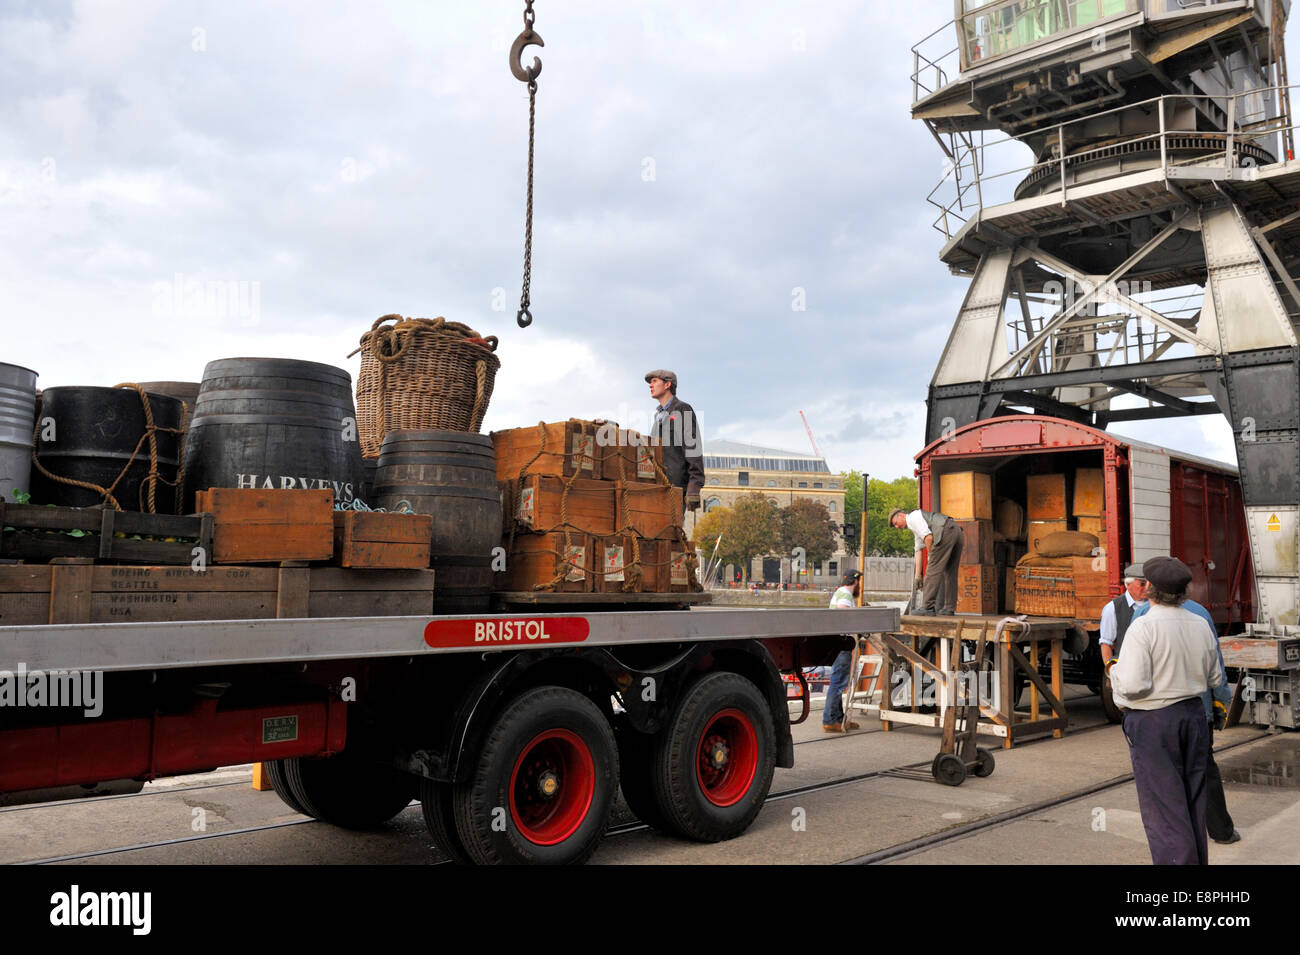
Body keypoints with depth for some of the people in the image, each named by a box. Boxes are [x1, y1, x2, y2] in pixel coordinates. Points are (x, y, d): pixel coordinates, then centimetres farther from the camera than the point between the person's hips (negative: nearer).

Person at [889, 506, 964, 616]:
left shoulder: (912, 517, 5)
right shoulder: (916, 529, 33)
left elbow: (928, 537, -8)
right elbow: (918, 551, 33)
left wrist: (931, 556, 7)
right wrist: (917, 576, 30)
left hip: (946, 532, -10)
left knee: (934, 570, -5)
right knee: (950, 572, 13)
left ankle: (928, 607, -5)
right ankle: (949, 609, 14)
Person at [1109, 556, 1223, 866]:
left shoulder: (1144, 626, -18)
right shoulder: (1200, 625, 2)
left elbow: (1133, 685, -24)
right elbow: (1215, 678, 13)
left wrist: (1115, 669, -4)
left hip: (1153, 722, -7)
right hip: (1194, 715, 7)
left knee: (1163, 808, 0)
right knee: (1194, 802, 18)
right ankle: (1198, 861, 28)